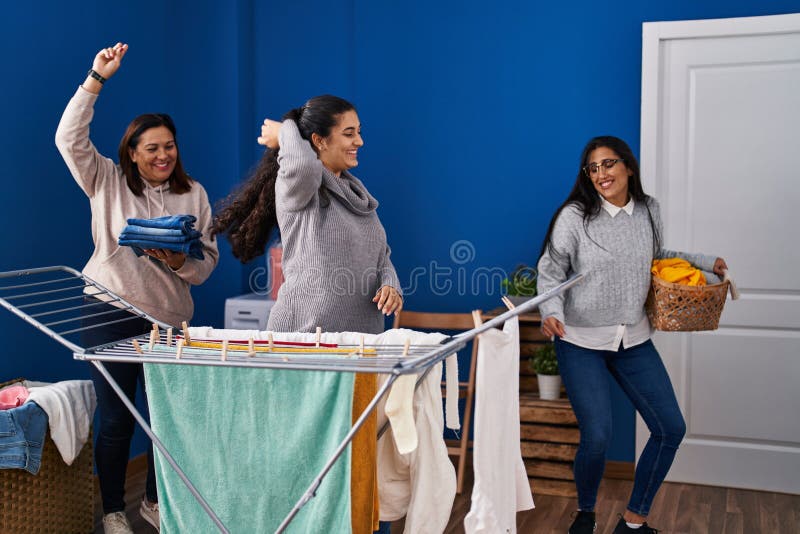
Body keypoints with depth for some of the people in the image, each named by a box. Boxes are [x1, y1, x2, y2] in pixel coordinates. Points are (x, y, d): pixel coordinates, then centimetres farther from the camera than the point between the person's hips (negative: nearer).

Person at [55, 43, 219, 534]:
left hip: (168, 318, 2)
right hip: (110, 313, -2)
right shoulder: (107, 182, 4)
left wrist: (177, 260, -16)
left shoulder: (194, 194, 7)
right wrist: (96, 80, -16)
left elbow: (208, 262, 5)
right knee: (116, 418, 3)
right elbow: (70, 139, -11)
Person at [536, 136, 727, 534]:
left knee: (671, 429, 4)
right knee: (596, 438, -12)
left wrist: (702, 261, 11)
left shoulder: (648, 211, 2)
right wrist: (551, 313, -24)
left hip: (633, 340, 5)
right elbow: (551, 272, -7)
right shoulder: (574, 216, -12)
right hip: (581, 342, -5)